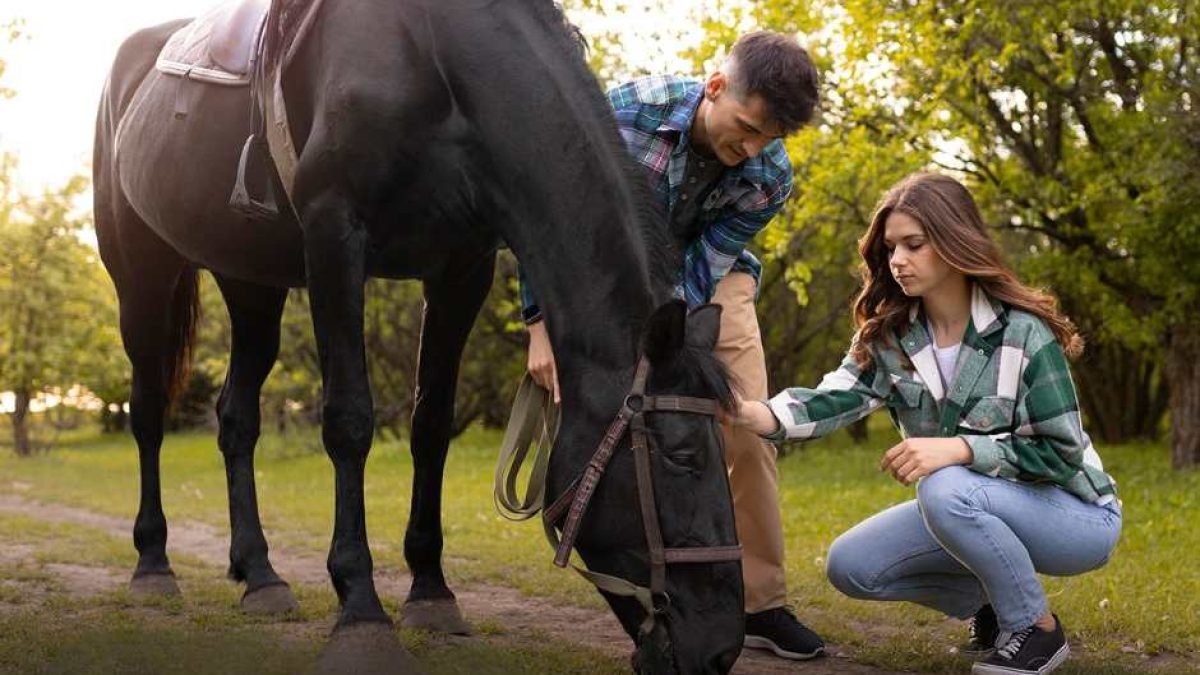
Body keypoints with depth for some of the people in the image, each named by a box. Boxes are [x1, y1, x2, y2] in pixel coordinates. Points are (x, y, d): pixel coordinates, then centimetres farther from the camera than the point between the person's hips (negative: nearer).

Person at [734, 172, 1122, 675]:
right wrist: (749, 412, -41)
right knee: (850, 567, -9)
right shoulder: (889, 335, -6)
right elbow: (836, 399, -22)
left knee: (947, 491, -34)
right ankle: (991, 602, 10)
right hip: (981, 511, 6)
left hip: (1075, 515, -6)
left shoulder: (1023, 334, -22)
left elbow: (1061, 452, -21)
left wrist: (959, 448, -35)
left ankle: (1036, 628, -12)